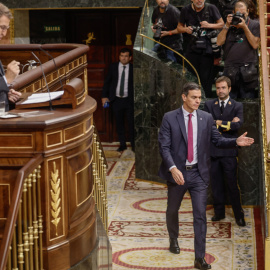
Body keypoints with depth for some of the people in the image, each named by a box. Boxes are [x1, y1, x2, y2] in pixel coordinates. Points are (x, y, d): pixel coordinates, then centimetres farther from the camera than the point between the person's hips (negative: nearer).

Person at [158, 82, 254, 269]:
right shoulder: (170, 118, -7)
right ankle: (174, 239, 47)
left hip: (199, 174, 1)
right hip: (177, 172, -1)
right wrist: (173, 168, -24)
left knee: (200, 215, -4)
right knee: (172, 210, 18)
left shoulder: (207, 118, 1)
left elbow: (218, 140, 3)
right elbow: (164, 146, -10)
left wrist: (236, 142, -15)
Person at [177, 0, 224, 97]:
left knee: (206, 77, 1)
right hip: (192, 48, 2)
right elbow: (179, 27, 15)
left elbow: (221, 24, 6)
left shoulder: (211, 8, 1)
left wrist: (209, 25, -11)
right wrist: (185, 29, -7)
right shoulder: (186, 10, 6)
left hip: (207, 49, -2)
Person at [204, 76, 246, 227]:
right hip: (213, 150, 2)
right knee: (216, 184, 9)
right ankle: (219, 212, 21)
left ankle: (239, 215, 9)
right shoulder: (209, 105, 8)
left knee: (233, 184, -1)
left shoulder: (237, 106, 3)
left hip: (229, 152, -2)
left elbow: (238, 124, -14)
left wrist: (219, 123, -11)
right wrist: (228, 124, -11)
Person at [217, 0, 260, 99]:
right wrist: (227, 26, -2)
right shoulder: (230, 24, 16)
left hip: (247, 69, -2)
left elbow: (255, 45, -5)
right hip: (230, 69, 2)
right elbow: (219, 42, 6)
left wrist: (244, 27, -9)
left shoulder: (255, 24, 7)